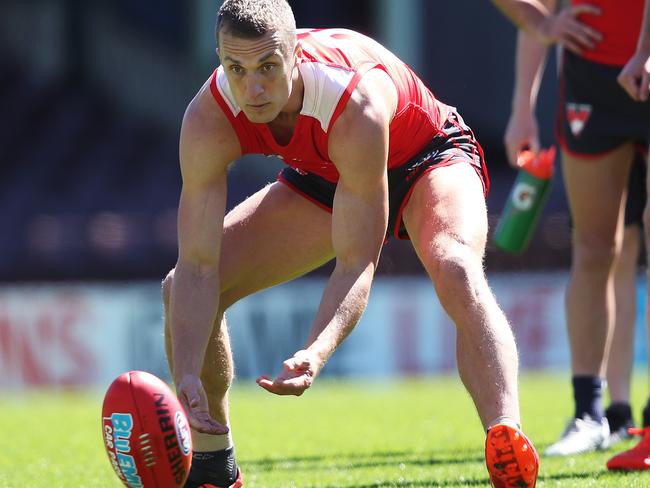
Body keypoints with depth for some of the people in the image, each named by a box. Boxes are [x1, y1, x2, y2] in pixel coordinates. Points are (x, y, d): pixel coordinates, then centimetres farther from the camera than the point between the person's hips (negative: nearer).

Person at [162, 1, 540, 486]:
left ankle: (508, 443, -49)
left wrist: (316, 354, -56)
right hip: (325, 177, 5)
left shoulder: (356, 104, -42)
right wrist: (186, 377, -42)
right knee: (181, 288, -5)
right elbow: (198, 267, -28)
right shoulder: (209, 119, -30)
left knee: (455, 269, -38)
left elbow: (357, 263, -39)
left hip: (426, 157, -5)